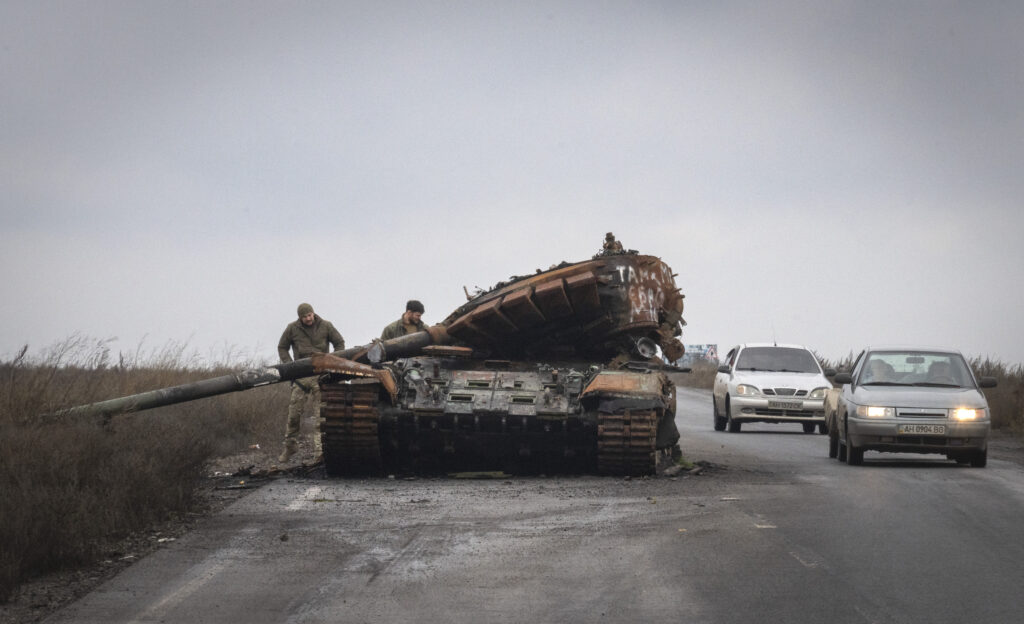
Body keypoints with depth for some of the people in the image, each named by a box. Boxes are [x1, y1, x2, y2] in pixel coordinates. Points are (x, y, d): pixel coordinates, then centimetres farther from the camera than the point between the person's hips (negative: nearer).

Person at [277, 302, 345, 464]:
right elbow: (282, 347, 16)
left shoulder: (325, 326, 4)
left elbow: (339, 343, 14)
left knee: (320, 414, -8)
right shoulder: (292, 328, 6)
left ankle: (319, 450, -10)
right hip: (301, 375, 1)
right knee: (294, 412, 1)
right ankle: (290, 446, 20)